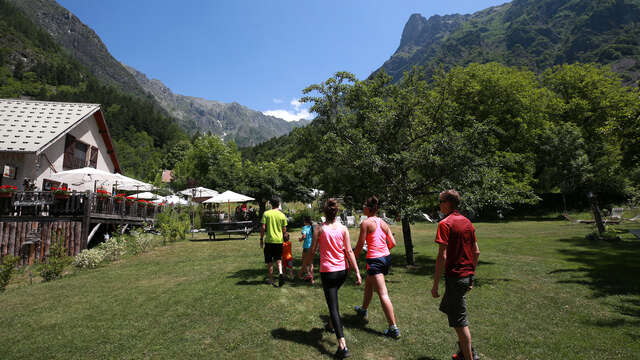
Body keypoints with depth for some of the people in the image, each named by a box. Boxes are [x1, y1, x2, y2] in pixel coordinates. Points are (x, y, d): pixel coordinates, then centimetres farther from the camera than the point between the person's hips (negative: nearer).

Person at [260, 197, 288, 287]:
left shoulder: (266, 213, -5)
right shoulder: (282, 215, 0)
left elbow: (263, 228, -8)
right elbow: (284, 230, 4)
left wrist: (261, 239, 1)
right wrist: (283, 237, 20)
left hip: (269, 240, -2)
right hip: (279, 240, 2)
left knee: (269, 261, 9)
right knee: (278, 258, 16)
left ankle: (271, 280, 15)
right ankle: (280, 273, -8)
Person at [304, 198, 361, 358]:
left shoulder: (319, 229, -9)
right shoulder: (343, 228, -2)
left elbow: (312, 251, -6)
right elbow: (349, 252, -5)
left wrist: (304, 266, 9)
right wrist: (357, 272, -2)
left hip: (327, 271, -4)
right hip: (342, 270, 4)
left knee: (333, 306, -3)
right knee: (333, 297, 30)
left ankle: (343, 345, -11)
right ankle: (332, 323, 48)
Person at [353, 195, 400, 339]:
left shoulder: (366, 223, -11)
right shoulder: (383, 222, 7)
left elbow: (360, 245, -10)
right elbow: (393, 243, 6)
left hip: (375, 260, -8)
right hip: (386, 257, 8)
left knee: (383, 294, -4)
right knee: (368, 285, 27)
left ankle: (394, 328, -2)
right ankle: (363, 310, 46)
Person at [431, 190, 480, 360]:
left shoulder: (445, 224, -15)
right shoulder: (467, 222, 9)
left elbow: (442, 256, -20)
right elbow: (476, 252, 13)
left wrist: (435, 284, -15)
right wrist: (471, 276, 22)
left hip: (455, 276, -9)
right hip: (467, 275, 9)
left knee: (459, 321, 3)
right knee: (447, 308, 24)